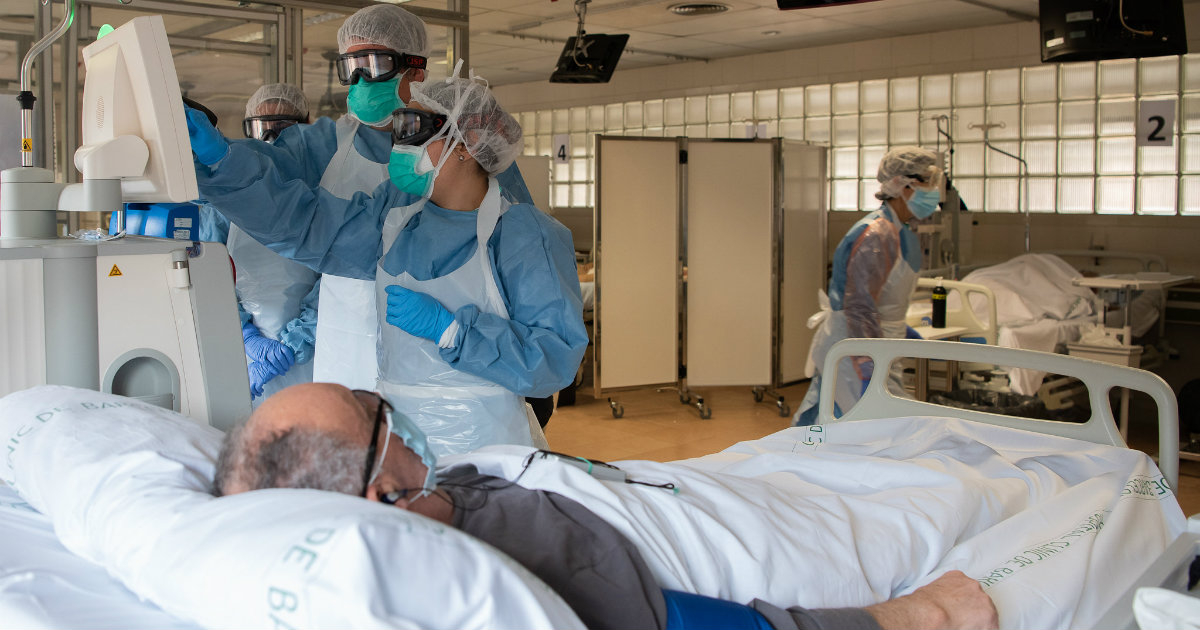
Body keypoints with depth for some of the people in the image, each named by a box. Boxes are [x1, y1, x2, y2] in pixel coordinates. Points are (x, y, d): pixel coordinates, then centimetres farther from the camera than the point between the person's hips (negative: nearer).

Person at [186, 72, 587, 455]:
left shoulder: (525, 235, -7)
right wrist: (220, 156, 4)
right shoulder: (395, 214, 13)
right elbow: (301, 219, 14)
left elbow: (557, 356, -14)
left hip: (481, 447, -5)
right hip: (395, 437, 5)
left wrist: (448, 328, -17)